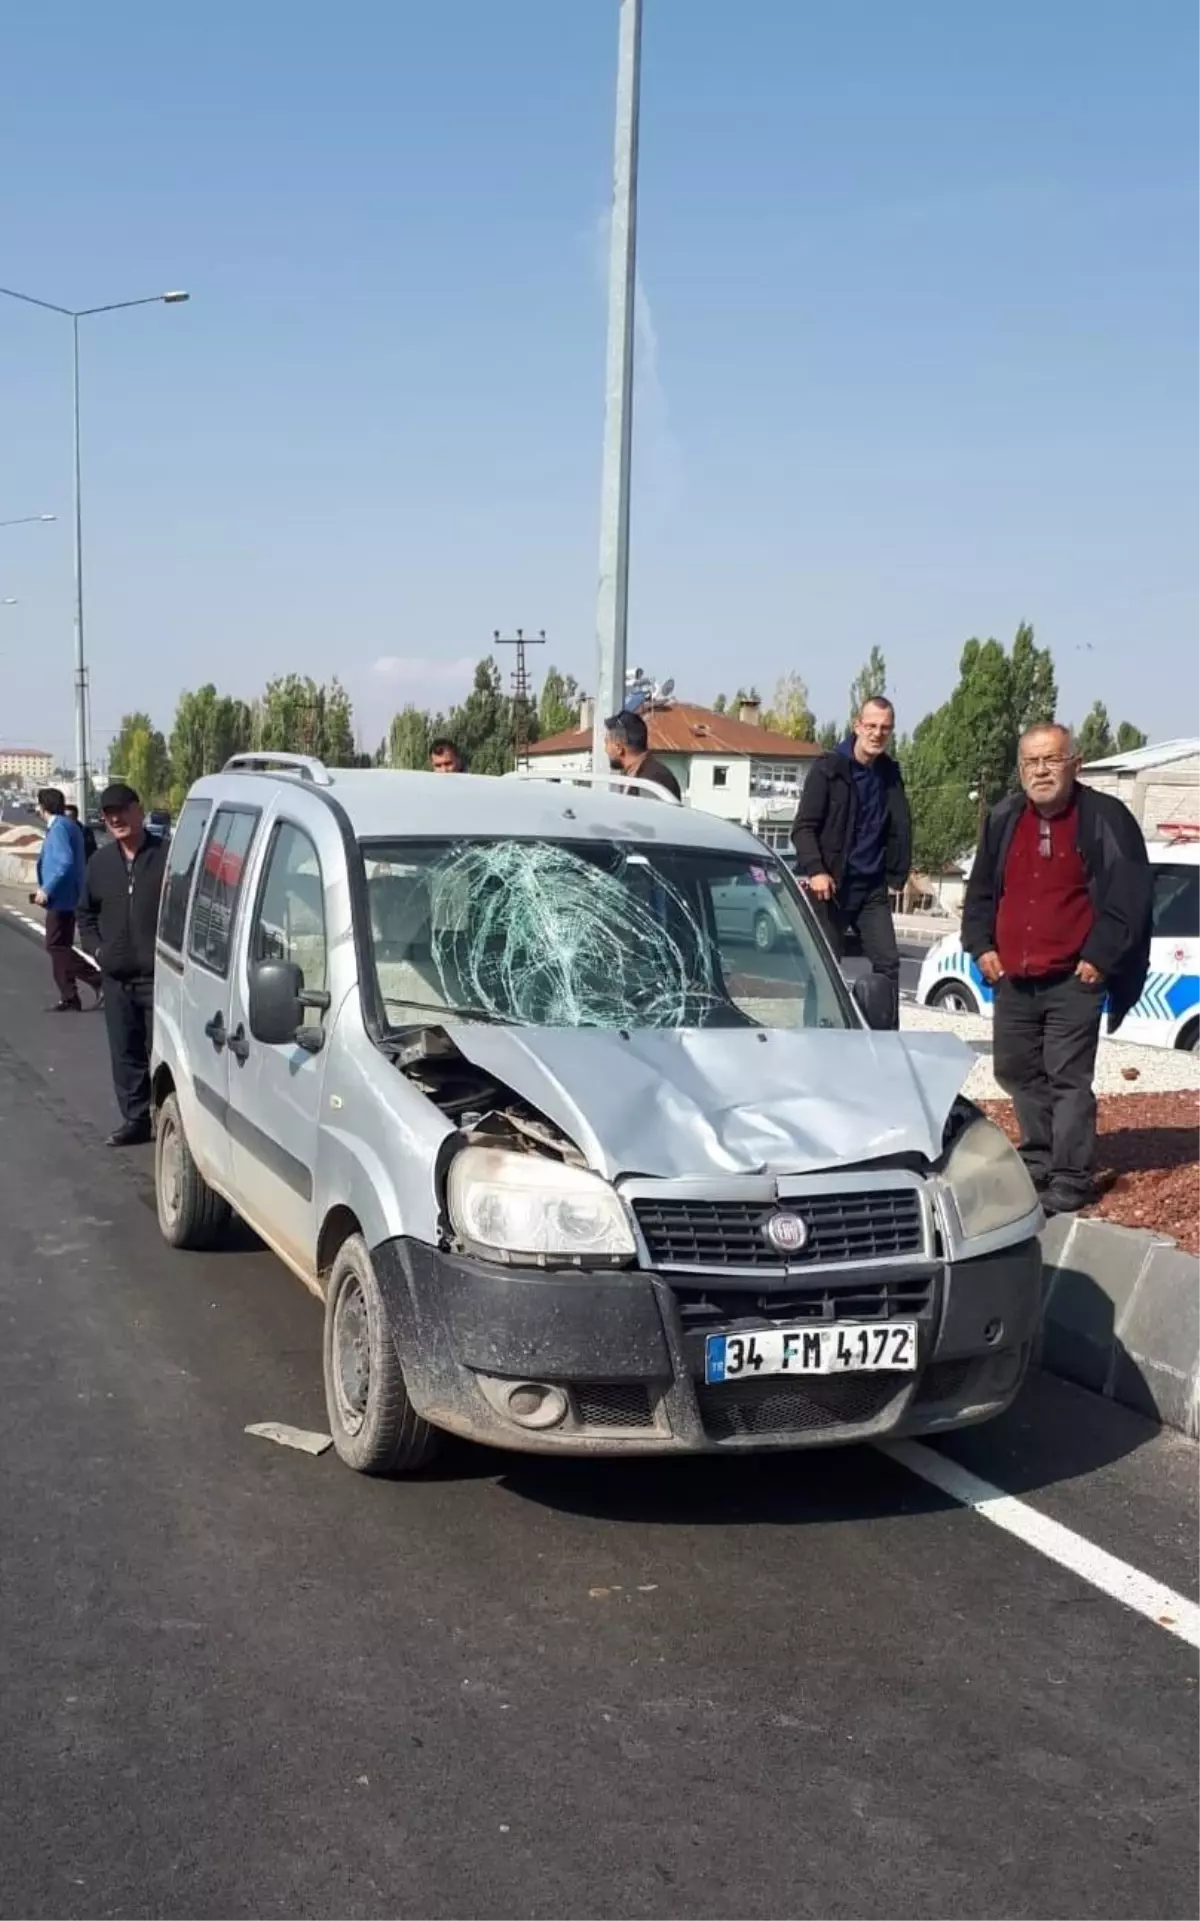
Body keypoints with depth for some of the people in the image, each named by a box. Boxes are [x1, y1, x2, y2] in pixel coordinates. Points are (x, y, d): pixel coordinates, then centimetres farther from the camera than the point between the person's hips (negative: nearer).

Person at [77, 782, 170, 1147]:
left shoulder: (166, 856, -8)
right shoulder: (100, 862, 10)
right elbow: (86, 913, 22)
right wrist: (96, 947, 7)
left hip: (159, 976, -6)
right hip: (117, 979, 6)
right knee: (125, 1053, 11)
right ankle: (135, 1119, 21)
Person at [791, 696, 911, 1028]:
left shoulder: (890, 775, 10)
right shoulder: (828, 769, -4)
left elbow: (901, 829, 15)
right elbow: (804, 827, -8)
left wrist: (897, 875, 5)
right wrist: (815, 871, -20)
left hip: (872, 888, 4)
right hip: (830, 887, -4)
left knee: (888, 961, -3)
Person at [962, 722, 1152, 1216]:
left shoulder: (1105, 818, -8)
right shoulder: (1004, 818, 9)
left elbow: (1130, 895, -10)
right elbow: (981, 889, 17)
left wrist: (1099, 957, -13)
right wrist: (981, 946, 6)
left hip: (1073, 980, -6)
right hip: (1012, 978, 6)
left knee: (1069, 1079, -7)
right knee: (1016, 1072, 15)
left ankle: (1072, 1180, 0)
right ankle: (1039, 1161, 31)